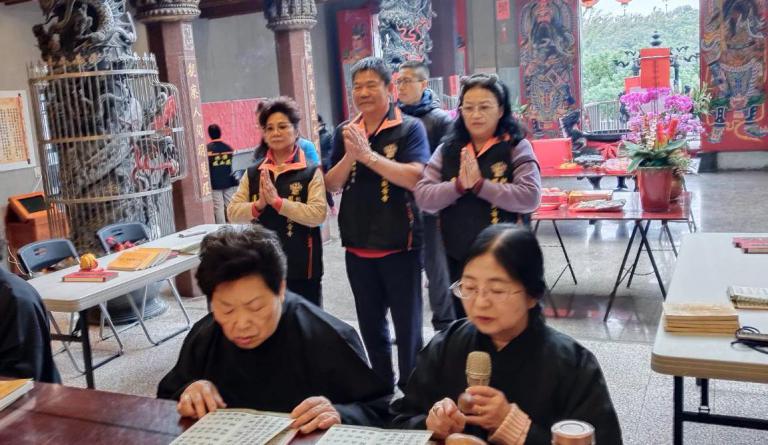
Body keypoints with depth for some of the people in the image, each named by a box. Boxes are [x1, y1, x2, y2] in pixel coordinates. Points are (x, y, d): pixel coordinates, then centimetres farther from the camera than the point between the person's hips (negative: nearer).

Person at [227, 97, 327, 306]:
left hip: (301, 266, -4)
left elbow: (317, 214, -18)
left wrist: (277, 201, -21)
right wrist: (258, 205, -15)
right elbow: (232, 211, 3)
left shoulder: (311, 171, -7)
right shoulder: (253, 173, 8)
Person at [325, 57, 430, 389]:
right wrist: (349, 156, -15)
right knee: (370, 323, 18)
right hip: (357, 246, 5)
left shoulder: (409, 128, -8)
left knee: (407, 324, 5)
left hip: (399, 244, -5)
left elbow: (414, 177, -21)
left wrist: (367, 153, -24)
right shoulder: (344, 132, 7)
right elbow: (332, 185, 3)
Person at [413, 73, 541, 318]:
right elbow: (423, 197, -5)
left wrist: (480, 185, -22)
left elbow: (530, 197, -19)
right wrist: (458, 185, -20)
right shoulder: (447, 149, 3)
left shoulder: (517, 147, -7)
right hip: (458, 258, 4)